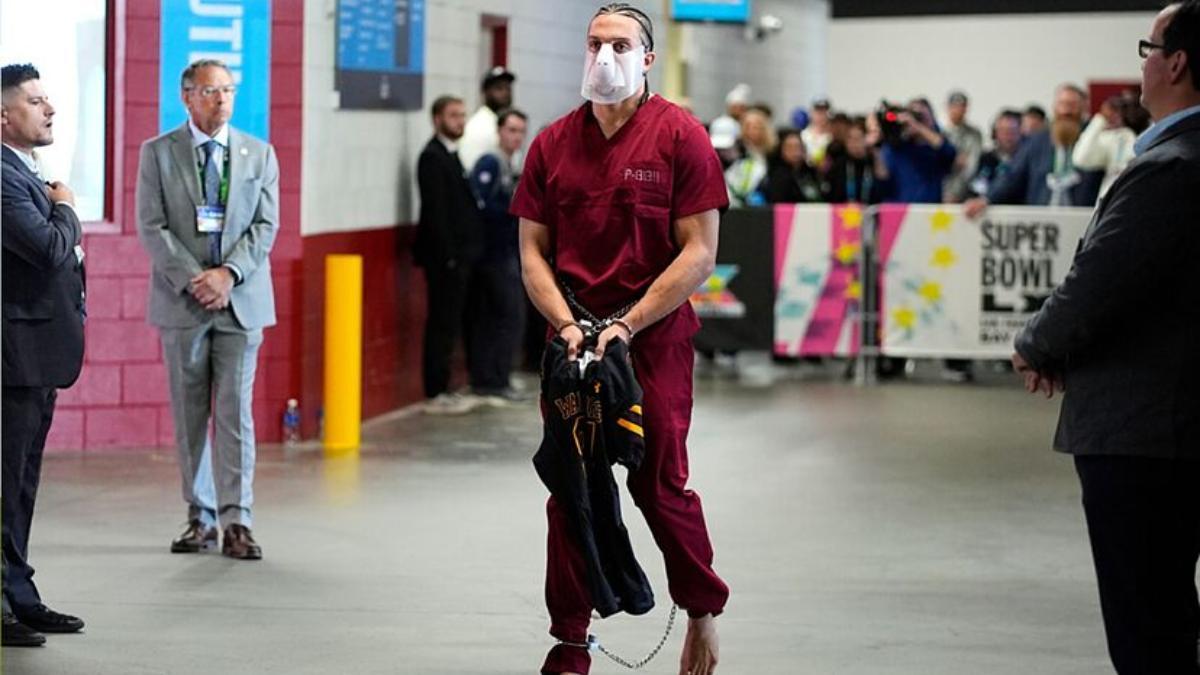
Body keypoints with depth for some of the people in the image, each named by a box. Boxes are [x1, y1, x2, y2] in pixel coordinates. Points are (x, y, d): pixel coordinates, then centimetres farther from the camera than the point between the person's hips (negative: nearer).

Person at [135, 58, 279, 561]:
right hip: (182, 302, 0)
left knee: (236, 411, -5)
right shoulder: (157, 153, 3)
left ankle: (237, 520, -4)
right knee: (189, 415, 5)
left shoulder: (259, 154, 8)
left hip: (241, 300, 0)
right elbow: (151, 227, -4)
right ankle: (201, 517, 13)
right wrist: (192, 279, -14)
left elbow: (266, 225, 2)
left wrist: (228, 273, -12)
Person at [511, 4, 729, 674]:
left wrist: (627, 326, -13)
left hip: (655, 338, -4)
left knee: (661, 486, 0)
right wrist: (566, 324, -7)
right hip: (573, 340, 4)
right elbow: (533, 250, 9)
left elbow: (699, 253, -8)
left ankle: (704, 611, 24)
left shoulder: (680, 136, -4)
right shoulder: (553, 143, 8)